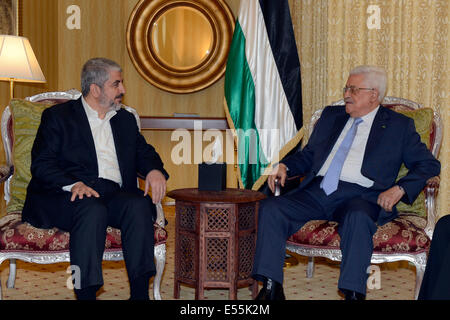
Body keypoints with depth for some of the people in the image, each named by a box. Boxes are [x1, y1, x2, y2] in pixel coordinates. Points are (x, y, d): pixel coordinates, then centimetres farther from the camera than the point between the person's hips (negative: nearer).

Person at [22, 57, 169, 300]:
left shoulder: (125, 120, 25)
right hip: (67, 196, -4)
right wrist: (74, 184, -20)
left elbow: (144, 152, 25)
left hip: (114, 194, 4)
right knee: (93, 209, -36)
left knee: (139, 204, -28)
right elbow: (41, 164, -1)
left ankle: (140, 292, -30)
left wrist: (154, 170, -2)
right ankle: (85, 294, -35)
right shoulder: (57, 116, 9)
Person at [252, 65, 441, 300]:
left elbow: (429, 164, 6)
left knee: (357, 218, -39)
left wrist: (399, 189, -10)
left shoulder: (399, 126, 12)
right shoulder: (331, 115, 24)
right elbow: (308, 155, 28)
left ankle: (353, 293, -33)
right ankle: (271, 288, -19)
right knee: (269, 208, -20)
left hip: (359, 196, -4)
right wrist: (284, 166, 7)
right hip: (316, 192, 4)